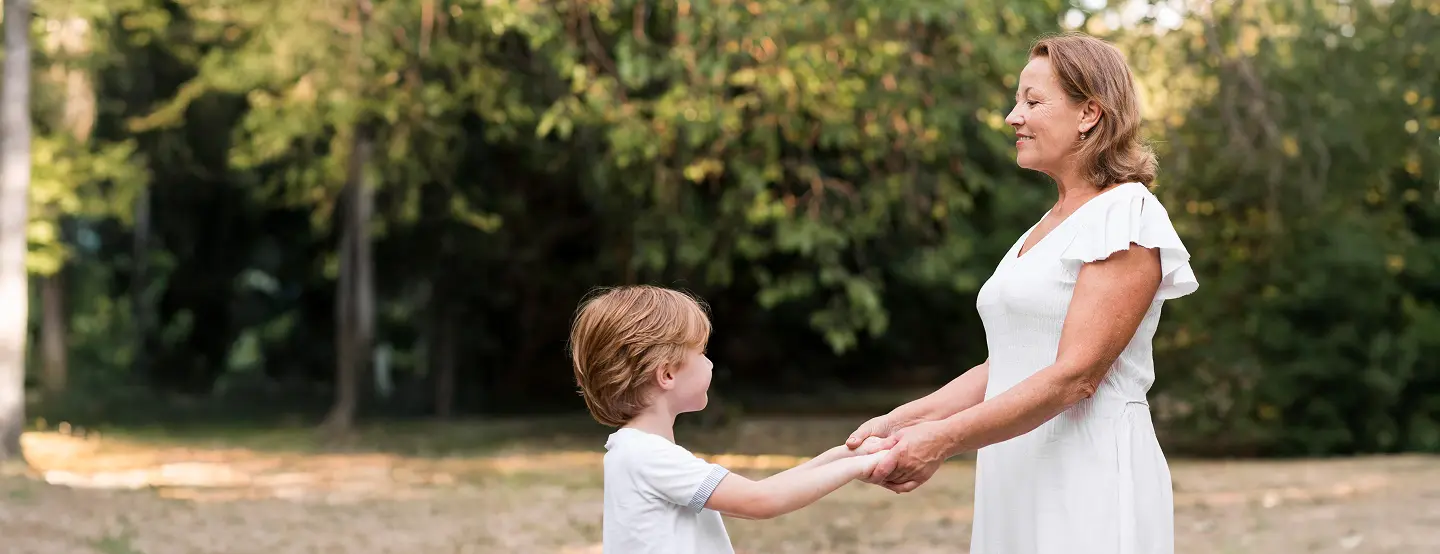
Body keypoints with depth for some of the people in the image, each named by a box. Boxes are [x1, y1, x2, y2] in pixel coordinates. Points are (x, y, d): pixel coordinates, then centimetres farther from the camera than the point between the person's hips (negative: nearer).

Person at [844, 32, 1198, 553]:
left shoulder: (1126, 217, -9)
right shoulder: (1047, 227, 18)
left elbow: (1075, 375, -17)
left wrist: (943, 438, -19)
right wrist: (901, 422, 3)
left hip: (1091, 487, -8)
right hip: (1018, 486, 8)